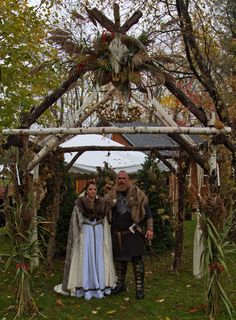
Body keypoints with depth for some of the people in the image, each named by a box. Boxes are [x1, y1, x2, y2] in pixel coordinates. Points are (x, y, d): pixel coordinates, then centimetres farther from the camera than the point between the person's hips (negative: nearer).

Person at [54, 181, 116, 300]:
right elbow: (75, 223, -3)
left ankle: (100, 287, 13)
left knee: (99, 260, 5)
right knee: (85, 260, -2)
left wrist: (105, 238, 6)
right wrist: (77, 238, -10)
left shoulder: (102, 204, 8)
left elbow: (105, 222, 11)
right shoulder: (79, 204, -2)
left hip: (99, 234, 3)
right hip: (85, 234, -3)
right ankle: (85, 289, 4)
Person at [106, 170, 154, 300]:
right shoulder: (111, 195, 7)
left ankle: (140, 288, 5)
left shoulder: (137, 194, -2)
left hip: (133, 232, -4)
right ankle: (120, 284, 31)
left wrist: (150, 228, -9)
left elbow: (147, 212, -1)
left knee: (137, 259, -4)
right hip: (117, 234, 4)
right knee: (119, 259, 15)